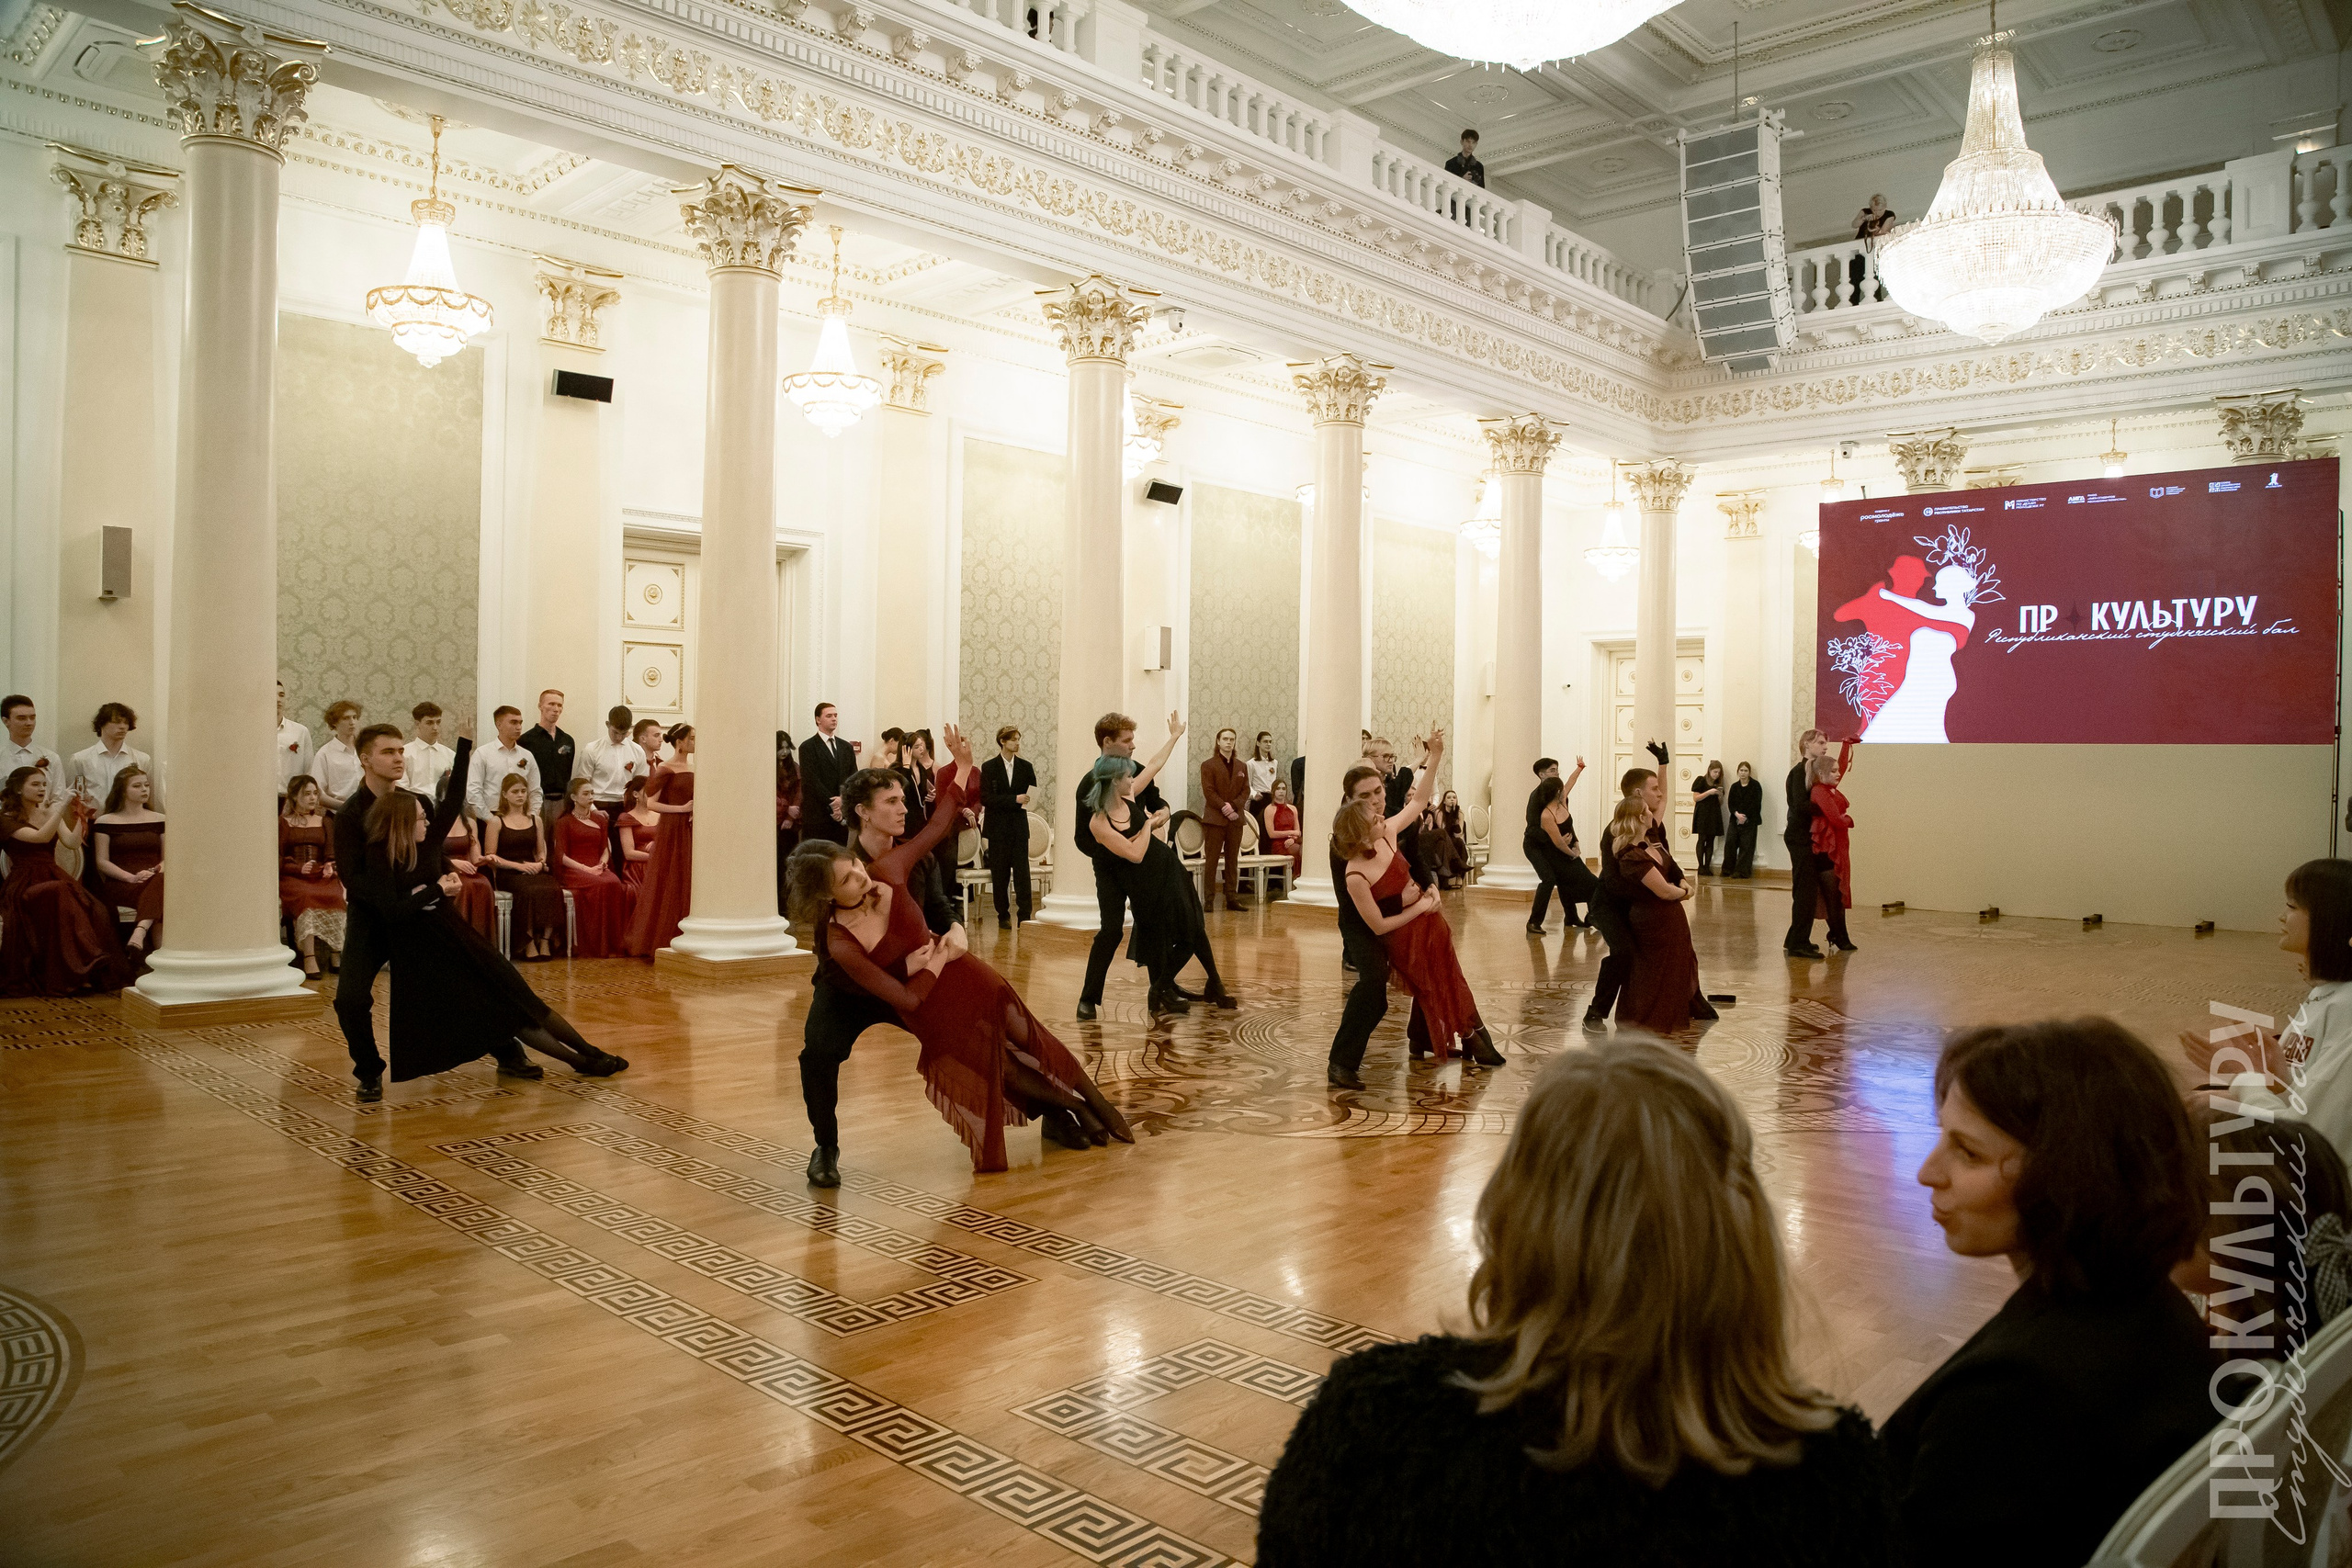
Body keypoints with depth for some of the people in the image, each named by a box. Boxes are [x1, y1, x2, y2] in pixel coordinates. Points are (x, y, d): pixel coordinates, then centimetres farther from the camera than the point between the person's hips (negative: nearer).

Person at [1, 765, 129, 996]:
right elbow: (41, 837, -17)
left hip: (54, 879, 5)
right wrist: (61, 807, -22)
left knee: (96, 911, -28)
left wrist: (80, 816, -6)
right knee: (60, 893, -38)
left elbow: (73, 843, 6)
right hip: (25, 886, -5)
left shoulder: (49, 813, 20)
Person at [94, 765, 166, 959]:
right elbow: (102, 861, 3)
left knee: (161, 882, -37)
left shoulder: (159, 819, 20)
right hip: (120, 886, -2)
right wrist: (131, 877, -13)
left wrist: (158, 871, -10)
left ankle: (139, 935, -56)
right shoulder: (107, 821, 12)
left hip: (156, 881, 2)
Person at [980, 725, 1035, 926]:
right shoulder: (989, 767, 0)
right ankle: (1003, 915, 14)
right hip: (998, 827, -1)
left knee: (1022, 872, -5)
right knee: (1000, 874, 4)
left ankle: (1024, 915, -3)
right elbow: (986, 798, -9)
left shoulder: (1025, 766, 7)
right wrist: (1014, 799, -16)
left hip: (1019, 826, 1)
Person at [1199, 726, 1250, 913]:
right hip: (1215, 818, -4)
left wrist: (1233, 806, -10)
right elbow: (1208, 791, -8)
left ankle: (1232, 899, 10)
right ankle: (1208, 900, -2)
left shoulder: (1241, 767, 14)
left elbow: (1246, 791, 7)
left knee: (1233, 861, 7)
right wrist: (1224, 808, -17)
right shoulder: (1208, 765, 0)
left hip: (1235, 819, 4)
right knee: (1211, 861, -4)